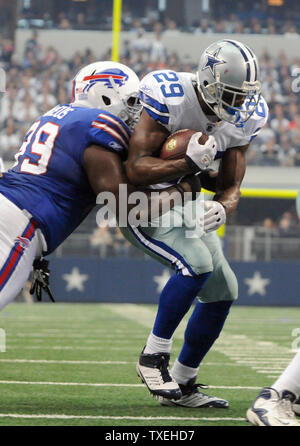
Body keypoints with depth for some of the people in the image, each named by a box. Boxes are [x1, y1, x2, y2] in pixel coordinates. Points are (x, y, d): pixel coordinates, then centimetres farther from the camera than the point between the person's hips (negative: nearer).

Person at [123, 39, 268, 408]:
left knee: (223, 292, 5)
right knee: (197, 264, -28)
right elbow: (135, 169, -31)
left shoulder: (246, 118, -8)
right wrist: (189, 163, -43)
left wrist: (222, 208, -28)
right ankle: (153, 356, -12)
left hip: (186, 207, 8)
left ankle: (180, 384, 19)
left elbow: (230, 186, -5)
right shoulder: (167, 97, -28)